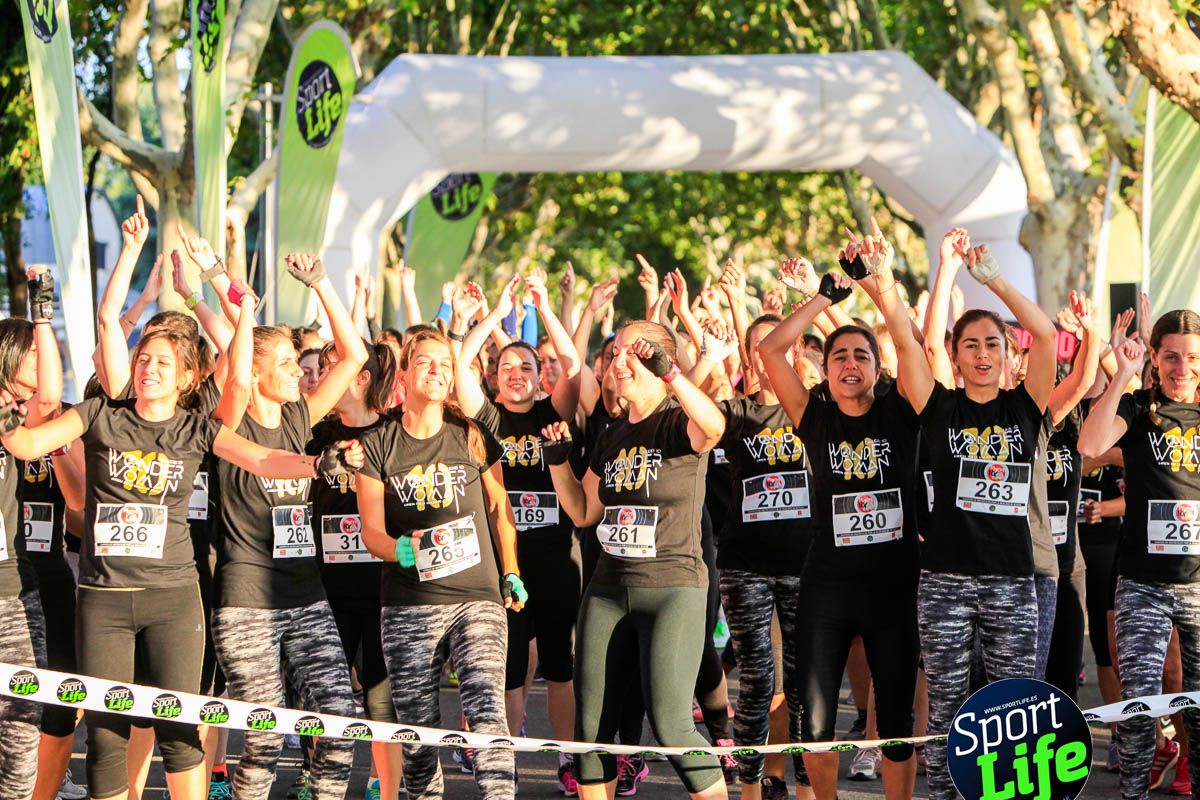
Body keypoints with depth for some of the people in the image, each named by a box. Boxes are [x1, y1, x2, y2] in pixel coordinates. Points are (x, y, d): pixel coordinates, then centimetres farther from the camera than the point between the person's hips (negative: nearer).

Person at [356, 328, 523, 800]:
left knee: (486, 712, -18)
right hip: (408, 605, 1)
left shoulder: (472, 438, 6)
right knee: (417, 729, 2)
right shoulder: (378, 445, 4)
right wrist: (406, 550, -18)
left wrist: (511, 574, 10)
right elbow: (372, 531, 2)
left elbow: (499, 509, 17)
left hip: (477, 598, 0)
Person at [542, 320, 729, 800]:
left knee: (670, 724, -15)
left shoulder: (679, 424, -6)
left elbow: (714, 427, -32)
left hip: (673, 589, -7)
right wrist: (557, 460, 11)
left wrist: (668, 371, -36)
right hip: (607, 591, 7)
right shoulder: (612, 438, 14)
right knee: (591, 723, 5)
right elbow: (584, 511, 22)